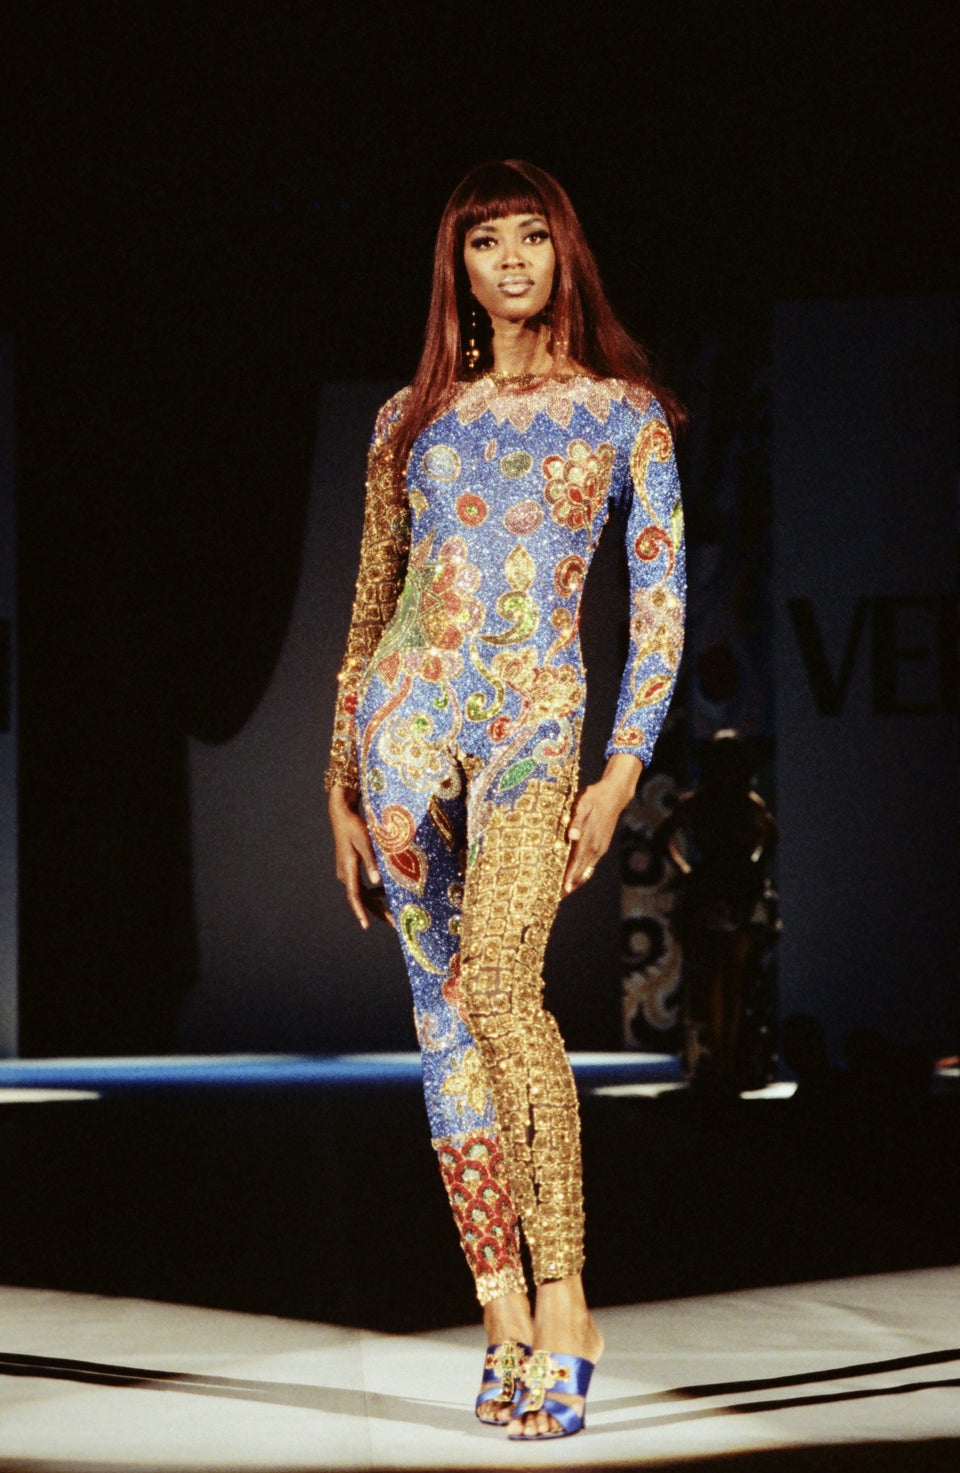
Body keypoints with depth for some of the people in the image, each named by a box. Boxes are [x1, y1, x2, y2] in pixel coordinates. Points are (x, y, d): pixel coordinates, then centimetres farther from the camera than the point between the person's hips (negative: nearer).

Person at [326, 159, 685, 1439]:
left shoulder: (624, 412, 6)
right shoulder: (413, 420, 13)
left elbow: (661, 606, 3)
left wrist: (621, 773, -6)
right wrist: (342, 783, 11)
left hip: (536, 719, -3)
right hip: (410, 709, 3)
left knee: (500, 979, -23)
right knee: (443, 1005, 0)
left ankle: (564, 1306, -20)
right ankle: (503, 1311, 4)